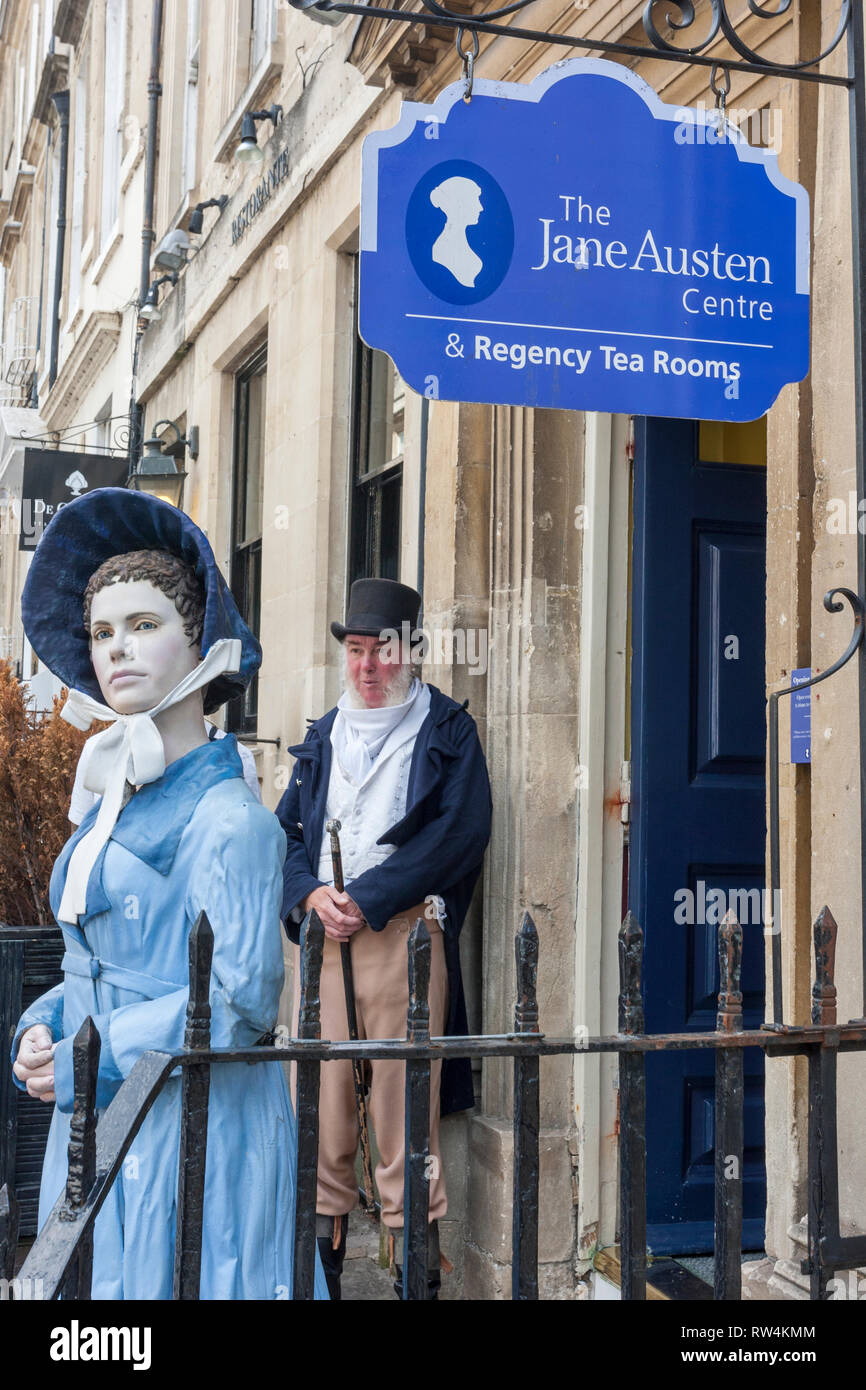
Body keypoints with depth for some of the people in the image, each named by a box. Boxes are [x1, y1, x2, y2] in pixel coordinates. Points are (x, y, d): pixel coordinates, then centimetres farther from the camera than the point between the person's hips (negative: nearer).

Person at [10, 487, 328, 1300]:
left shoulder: (226, 818, -15)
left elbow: (241, 998, -20)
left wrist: (87, 1062, -14)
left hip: (191, 1132, -8)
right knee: (99, 1284, 16)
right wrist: (42, 1032, -1)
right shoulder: (115, 806, 10)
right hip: (101, 1125, 8)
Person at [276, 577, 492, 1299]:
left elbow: (460, 832, -6)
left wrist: (366, 900, -11)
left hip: (404, 931, -4)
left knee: (404, 1101, -6)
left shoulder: (447, 730, 6)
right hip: (323, 934, 4)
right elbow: (288, 829, 16)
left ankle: (416, 1265, 4)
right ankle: (321, 1254, 14)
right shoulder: (323, 736, 20)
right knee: (321, 1094, 3)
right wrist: (310, 894, -5)